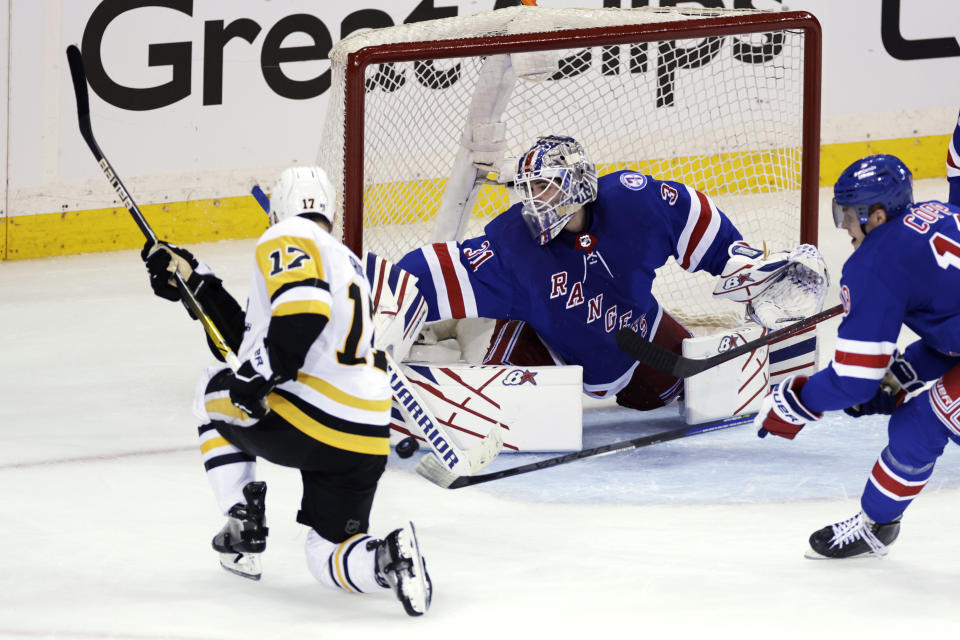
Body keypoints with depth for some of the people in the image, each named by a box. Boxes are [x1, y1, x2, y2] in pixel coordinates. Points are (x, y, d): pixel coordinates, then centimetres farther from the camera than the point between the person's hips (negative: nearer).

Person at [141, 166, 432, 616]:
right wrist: (196, 283, 32)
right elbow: (251, 342, 29)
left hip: (304, 422, -7)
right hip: (364, 440, 7)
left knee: (214, 392, 25)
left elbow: (303, 306, -22)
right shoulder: (346, 263, 28)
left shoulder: (285, 239, 0)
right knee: (328, 559, 15)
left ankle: (243, 529, 19)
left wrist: (260, 375, -17)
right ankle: (389, 559, -19)